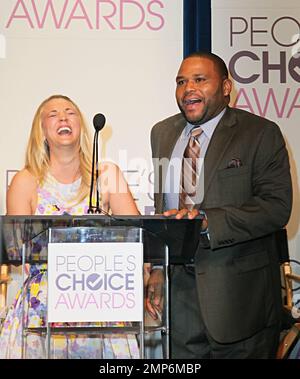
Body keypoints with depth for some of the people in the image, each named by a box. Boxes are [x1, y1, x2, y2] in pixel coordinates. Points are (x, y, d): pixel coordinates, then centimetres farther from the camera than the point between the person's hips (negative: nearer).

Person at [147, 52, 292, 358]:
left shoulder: (261, 133, -5)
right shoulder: (162, 133, 12)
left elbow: (277, 206, -14)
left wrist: (206, 221, -25)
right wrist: (157, 269, 8)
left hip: (238, 291, -4)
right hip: (178, 289, 4)